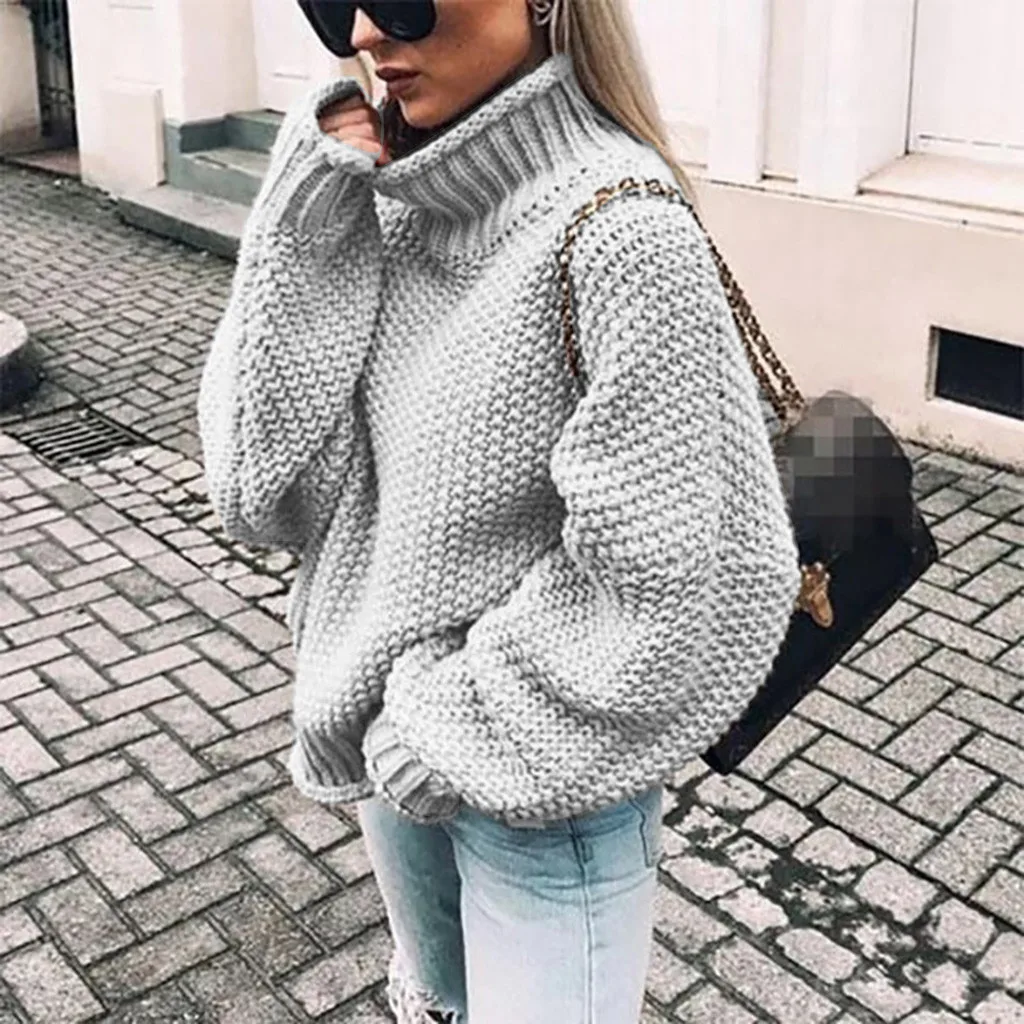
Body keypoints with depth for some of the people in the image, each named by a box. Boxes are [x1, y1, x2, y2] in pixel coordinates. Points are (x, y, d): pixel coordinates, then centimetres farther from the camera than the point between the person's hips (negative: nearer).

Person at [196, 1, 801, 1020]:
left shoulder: (617, 232, -23)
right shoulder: (398, 204, -4)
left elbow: (687, 584, -24)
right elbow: (265, 481, -7)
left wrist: (467, 723, -16)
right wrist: (308, 227, -15)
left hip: (543, 790, -6)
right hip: (393, 745, 6)